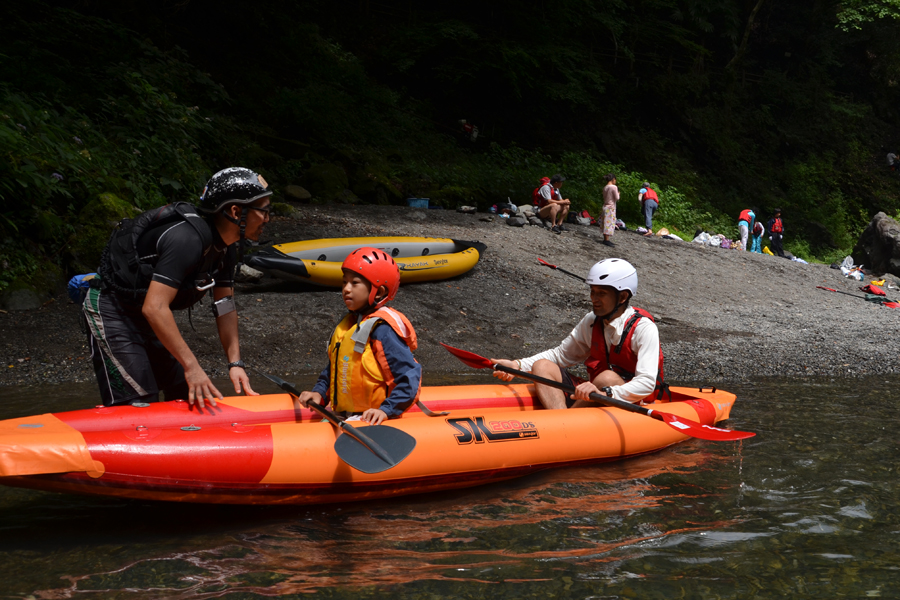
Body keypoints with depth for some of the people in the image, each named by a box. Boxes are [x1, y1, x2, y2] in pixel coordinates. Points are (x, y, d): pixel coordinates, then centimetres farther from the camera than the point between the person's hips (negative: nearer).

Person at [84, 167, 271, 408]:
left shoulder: (225, 248, -2)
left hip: (147, 317, 10)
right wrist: (191, 366, -35)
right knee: (138, 406, -16)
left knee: (186, 396, 7)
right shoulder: (187, 239, -32)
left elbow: (225, 307, 5)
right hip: (110, 313, -10)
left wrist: (235, 363, -5)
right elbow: (154, 308, -37)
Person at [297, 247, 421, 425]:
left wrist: (386, 410, -24)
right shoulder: (348, 324, 16)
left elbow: (409, 375, -19)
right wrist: (319, 392, 10)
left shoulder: (382, 329, -14)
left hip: (370, 420, -9)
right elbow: (333, 367, 27)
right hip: (343, 415, 9)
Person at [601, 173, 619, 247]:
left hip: (605, 206, 8)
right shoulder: (614, 187, -12)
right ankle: (607, 239, -11)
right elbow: (617, 198, -11)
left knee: (606, 223, 10)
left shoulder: (605, 188, 8)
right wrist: (618, 193, 7)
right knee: (610, 223, -8)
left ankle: (605, 239, 11)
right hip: (611, 207, -8)